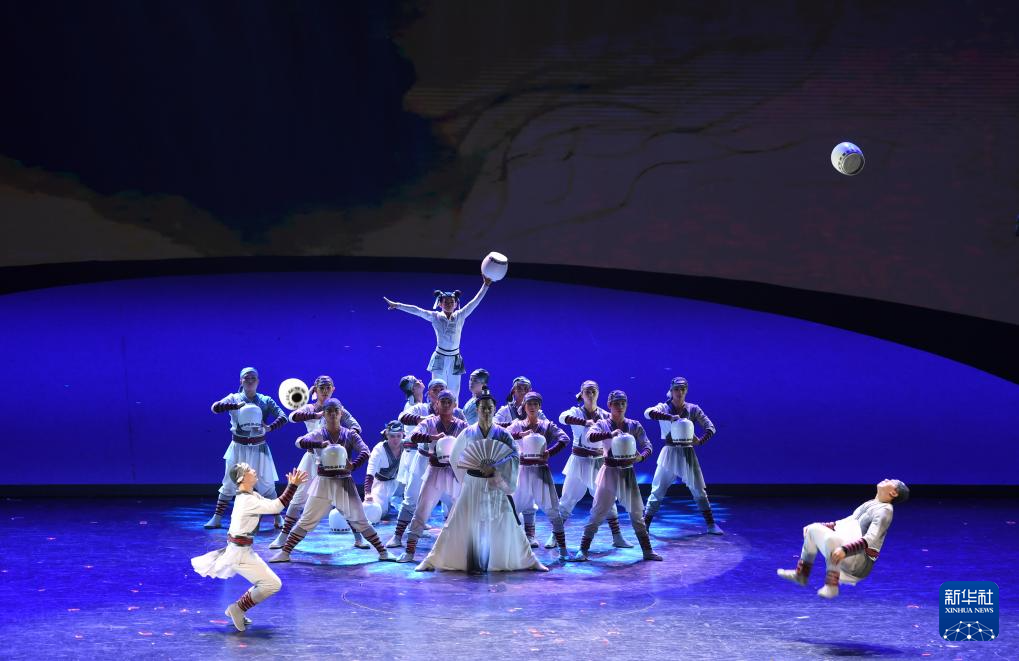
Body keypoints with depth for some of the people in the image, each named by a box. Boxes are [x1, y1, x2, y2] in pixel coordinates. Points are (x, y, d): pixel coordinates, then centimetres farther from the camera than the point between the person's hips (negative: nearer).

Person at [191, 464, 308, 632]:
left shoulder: (252, 496, 9)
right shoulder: (247, 501, -21)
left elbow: (274, 504, 10)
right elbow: (276, 507, -25)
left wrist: (292, 486, 1)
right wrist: (293, 485, -22)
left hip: (244, 550, 10)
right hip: (240, 552, -10)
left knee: (265, 583, 18)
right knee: (273, 584, -8)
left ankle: (237, 610, 22)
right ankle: (238, 609, 1)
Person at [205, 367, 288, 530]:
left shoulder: (266, 400, 1)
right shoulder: (234, 398, -1)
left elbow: (283, 417, -7)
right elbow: (215, 407, -17)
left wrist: (270, 427, -23)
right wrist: (236, 405, -28)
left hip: (259, 448, 1)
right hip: (238, 447, -1)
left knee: (267, 484, 4)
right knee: (229, 483, 2)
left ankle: (278, 519, 14)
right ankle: (216, 519, 9)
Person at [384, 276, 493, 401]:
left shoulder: (460, 316, 2)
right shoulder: (435, 317, -1)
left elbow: (475, 302, -3)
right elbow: (416, 310, -9)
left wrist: (486, 285, -11)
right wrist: (397, 305, -15)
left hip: (455, 359, 1)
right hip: (439, 359, -1)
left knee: (454, 395, 5)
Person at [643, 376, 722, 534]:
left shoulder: (693, 409, 3)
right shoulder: (664, 408, -2)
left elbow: (711, 427, -1)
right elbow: (648, 413, -23)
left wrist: (700, 441, -20)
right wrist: (670, 417, -35)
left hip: (687, 453, 2)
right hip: (669, 453, -2)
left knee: (699, 490, 4)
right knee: (658, 490, -1)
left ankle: (711, 524, 13)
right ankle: (645, 525, 6)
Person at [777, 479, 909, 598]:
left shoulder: (884, 510, -12)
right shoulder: (870, 504, 17)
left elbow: (870, 540, -26)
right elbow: (847, 522, 28)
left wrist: (844, 549, -39)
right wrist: (820, 527, 24)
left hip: (861, 561, -9)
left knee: (830, 538, -35)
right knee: (813, 529, 13)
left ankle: (832, 586, -28)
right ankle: (801, 575, 17)